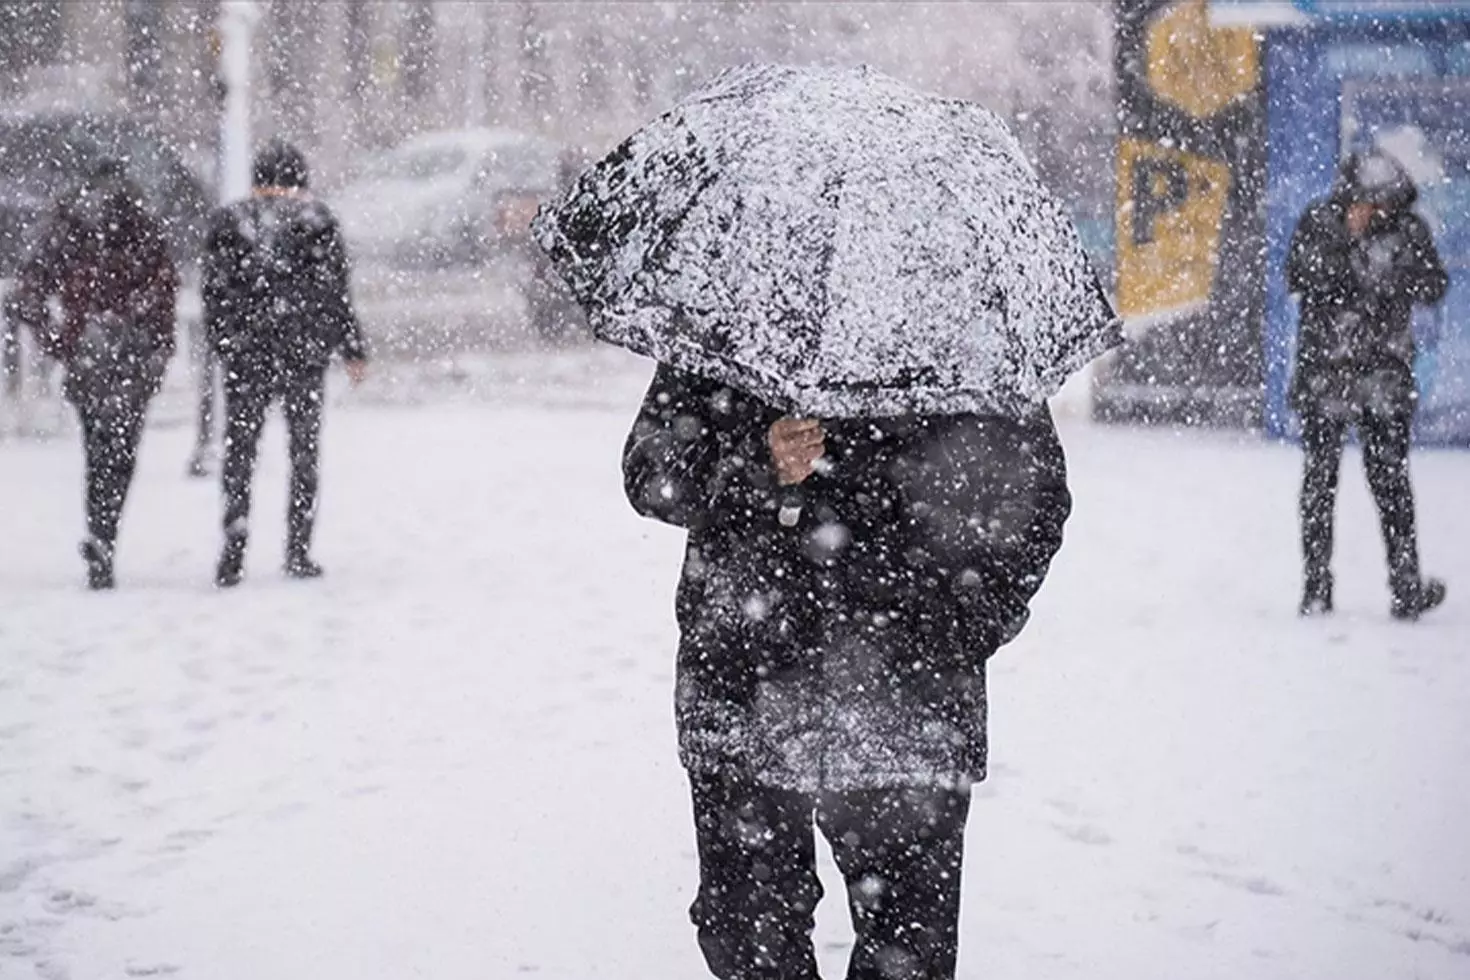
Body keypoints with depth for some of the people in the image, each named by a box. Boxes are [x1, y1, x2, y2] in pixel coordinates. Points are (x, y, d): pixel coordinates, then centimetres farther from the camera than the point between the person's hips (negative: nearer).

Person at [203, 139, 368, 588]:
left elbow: (214, 293, 4)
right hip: (304, 352, -1)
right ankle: (298, 551, 7)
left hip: (245, 354, 1)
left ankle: (233, 553, -5)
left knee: (239, 451, 5)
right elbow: (337, 291, -1)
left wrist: (222, 347, 14)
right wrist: (353, 349, 6)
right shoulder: (316, 219, -1)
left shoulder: (228, 221, 4)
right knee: (304, 451, 9)